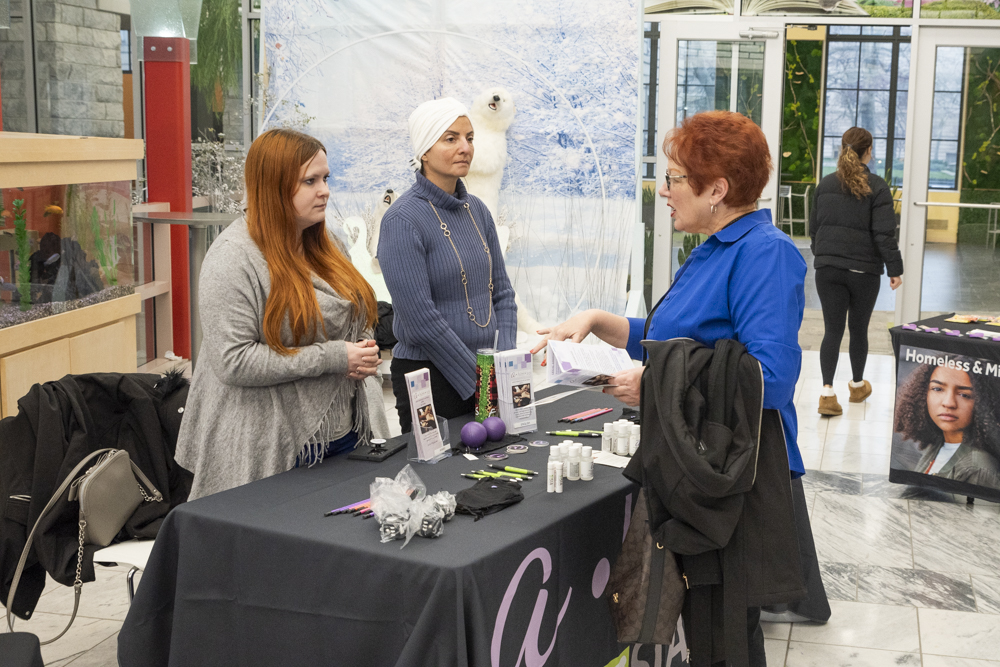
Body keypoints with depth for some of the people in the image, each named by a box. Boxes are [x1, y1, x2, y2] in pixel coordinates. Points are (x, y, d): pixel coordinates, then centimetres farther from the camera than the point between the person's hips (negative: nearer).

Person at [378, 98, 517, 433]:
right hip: (430, 377, -7)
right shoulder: (403, 220, -15)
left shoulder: (477, 210, 8)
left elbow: (502, 292, 11)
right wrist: (480, 380, -15)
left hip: (487, 373, 7)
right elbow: (420, 319, -19)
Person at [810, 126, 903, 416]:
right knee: (858, 329, 13)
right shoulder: (877, 187, -7)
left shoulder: (825, 185, 6)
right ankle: (857, 385, 31)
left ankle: (827, 392, -11)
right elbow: (884, 234, -11)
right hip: (864, 269, -3)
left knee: (832, 330, 2)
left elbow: (814, 227, 13)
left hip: (828, 268, 3)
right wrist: (894, 268, -5)